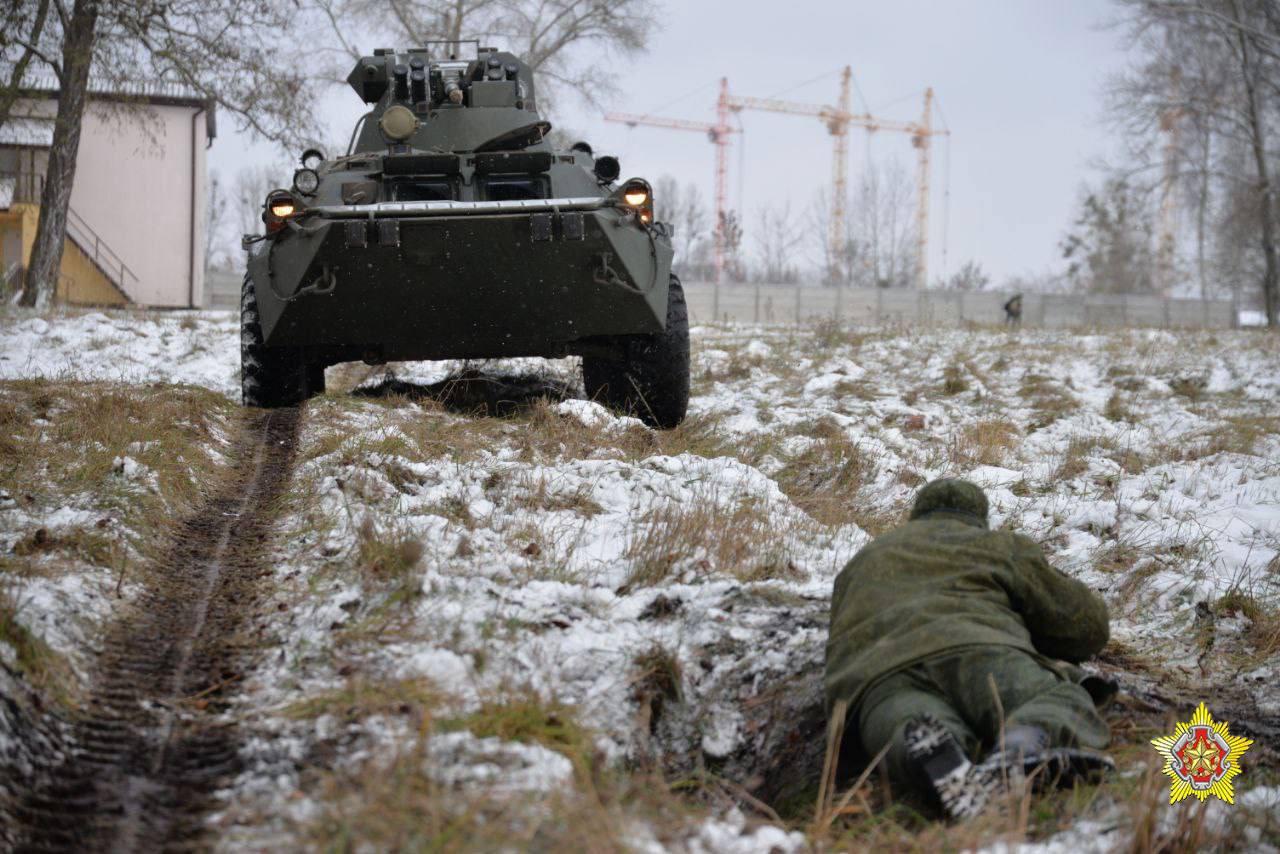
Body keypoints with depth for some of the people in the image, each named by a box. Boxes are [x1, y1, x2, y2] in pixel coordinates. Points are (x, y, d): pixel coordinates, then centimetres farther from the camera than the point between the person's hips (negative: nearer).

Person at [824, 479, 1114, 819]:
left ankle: (934, 757, -65)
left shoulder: (864, 560, 44)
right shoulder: (1002, 545, 33)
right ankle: (1021, 748, -54)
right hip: (977, 650, -2)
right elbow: (1088, 625, 32)